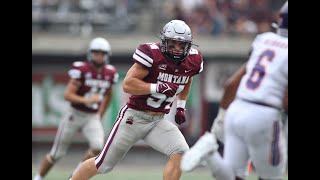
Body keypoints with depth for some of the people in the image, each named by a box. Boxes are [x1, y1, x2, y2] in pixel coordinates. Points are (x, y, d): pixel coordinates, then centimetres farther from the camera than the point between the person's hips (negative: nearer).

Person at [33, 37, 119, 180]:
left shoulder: (110, 73, -1)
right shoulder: (81, 70, -17)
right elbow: (67, 95, -21)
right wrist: (87, 100, -32)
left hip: (93, 118, 3)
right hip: (75, 115, -3)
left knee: (97, 146, -23)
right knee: (57, 153, 6)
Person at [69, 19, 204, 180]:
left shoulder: (192, 61, -2)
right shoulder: (152, 55, -21)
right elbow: (127, 85, -24)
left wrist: (181, 106, 13)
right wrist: (157, 87, -30)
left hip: (158, 121, 5)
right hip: (134, 117, -5)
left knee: (180, 152, -21)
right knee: (103, 164, 4)